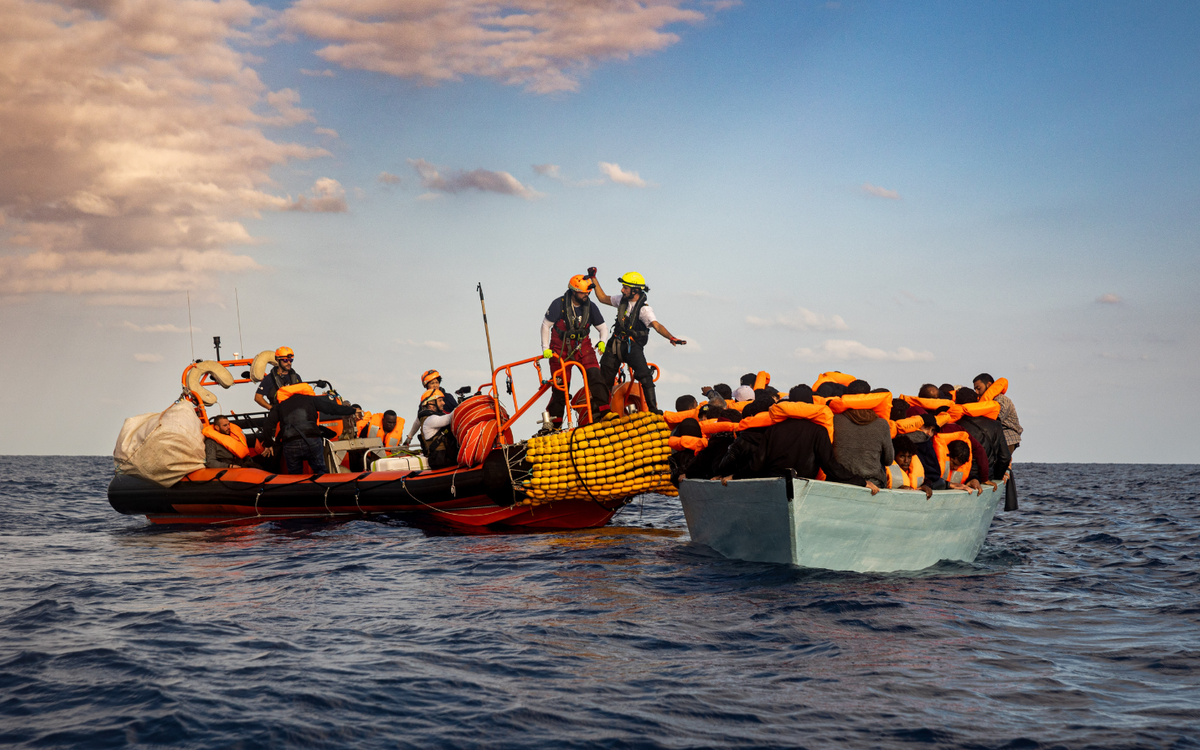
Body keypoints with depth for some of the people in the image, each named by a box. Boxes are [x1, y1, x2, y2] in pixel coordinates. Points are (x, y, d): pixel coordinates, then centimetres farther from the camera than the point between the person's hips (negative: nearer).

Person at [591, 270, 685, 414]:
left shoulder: (644, 309, -15)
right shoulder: (622, 300, 4)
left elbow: (657, 325, -28)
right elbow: (603, 298, 20)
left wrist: (671, 337, -45)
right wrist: (594, 280, 19)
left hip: (633, 346, -6)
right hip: (616, 343, 6)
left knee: (644, 374, -24)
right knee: (604, 378, 7)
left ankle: (653, 408, -20)